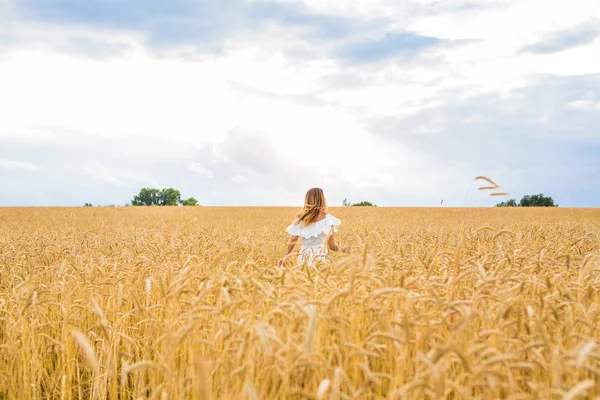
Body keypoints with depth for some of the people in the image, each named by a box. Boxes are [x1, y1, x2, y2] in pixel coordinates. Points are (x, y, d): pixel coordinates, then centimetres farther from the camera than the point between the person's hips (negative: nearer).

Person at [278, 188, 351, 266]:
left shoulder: (300, 218, 4)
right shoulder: (327, 218, -4)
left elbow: (293, 240, 2)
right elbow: (332, 246, -5)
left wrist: (286, 256, 14)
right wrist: (342, 249, 13)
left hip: (303, 258, 3)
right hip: (319, 256, -3)